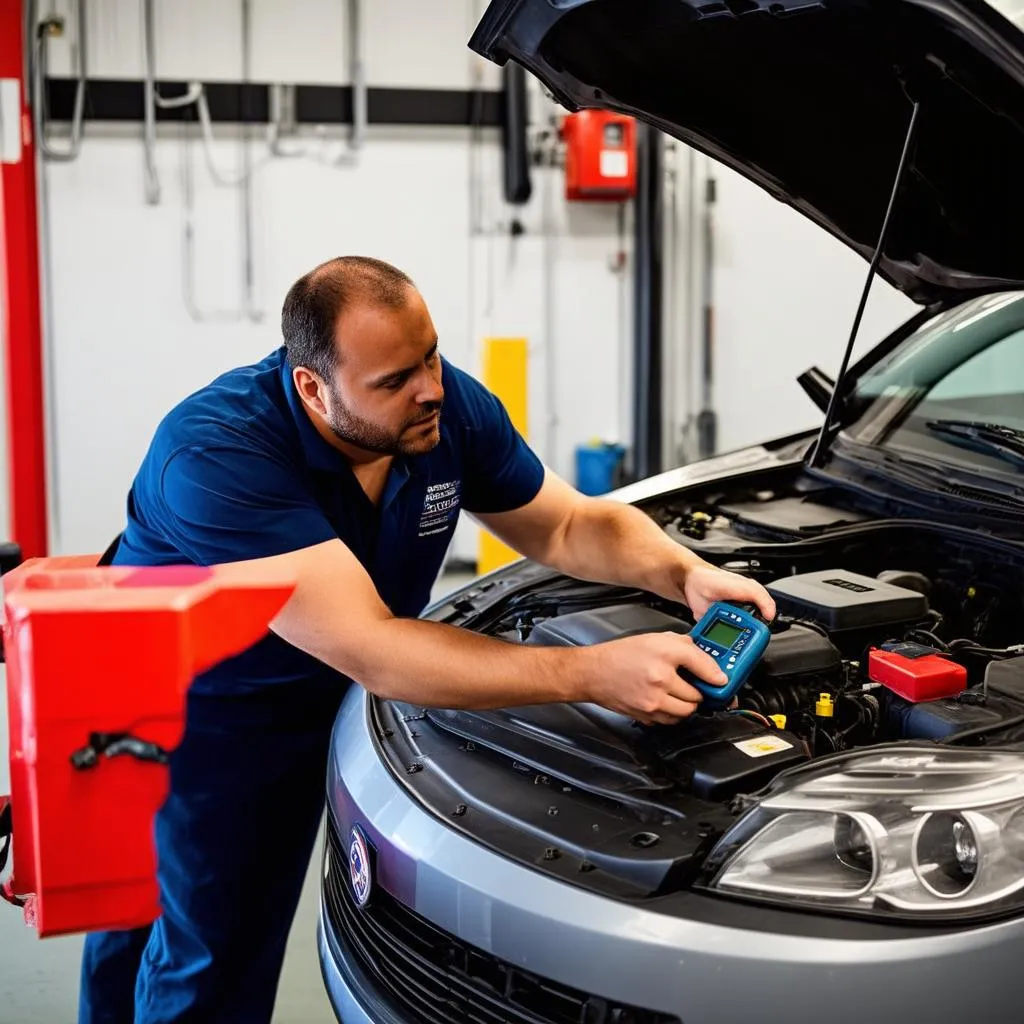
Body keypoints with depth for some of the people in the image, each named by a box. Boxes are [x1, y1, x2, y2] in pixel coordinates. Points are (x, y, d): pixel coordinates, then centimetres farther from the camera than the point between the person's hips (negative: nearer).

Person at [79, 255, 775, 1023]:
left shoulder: (453, 407, -16)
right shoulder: (217, 457, -36)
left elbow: (567, 526, -2)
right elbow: (372, 652, -42)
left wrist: (685, 574, -23)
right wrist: (591, 674, -46)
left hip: (308, 701, 5)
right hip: (188, 710, -5)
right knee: (211, 961, -2)